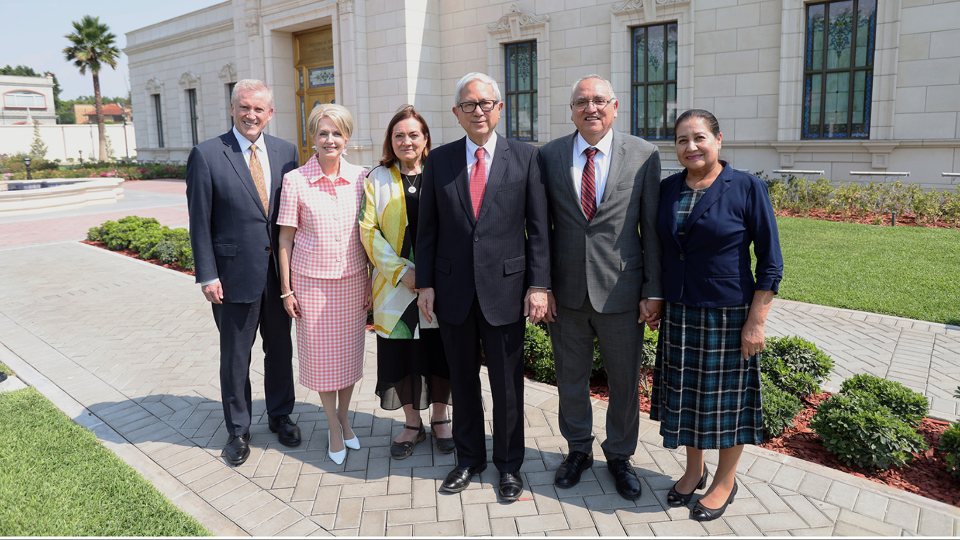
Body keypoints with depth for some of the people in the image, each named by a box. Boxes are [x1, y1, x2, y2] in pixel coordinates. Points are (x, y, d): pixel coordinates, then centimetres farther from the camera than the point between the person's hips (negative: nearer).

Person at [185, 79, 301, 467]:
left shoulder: (286, 152, 4)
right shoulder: (206, 155, -6)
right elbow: (199, 222, -6)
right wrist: (207, 275, -10)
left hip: (280, 271, 3)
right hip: (235, 274, -3)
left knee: (280, 348, 16)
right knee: (235, 357, 10)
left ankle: (280, 415, 37)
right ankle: (238, 430, 29)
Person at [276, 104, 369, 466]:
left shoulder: (361, 178, -2)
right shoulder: (295, 181, -7)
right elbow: (286, 238, -3)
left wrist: (372, 281, 3)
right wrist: (286, 290, -3)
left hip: (353, 280, 2)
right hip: (311, 281, -1)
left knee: (349, 352, 12)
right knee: (320, 355, 8)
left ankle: (344, 417, 34)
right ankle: (333, 427, 28)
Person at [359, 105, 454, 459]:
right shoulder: (377, 179, 4)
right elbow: (368, 230, -1)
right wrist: (401, 270, -12)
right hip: (395, 284, 0)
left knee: (439, 351, 7)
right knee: (401, 353, 6)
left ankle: (440, 420, 27)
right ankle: (413, 425, 24)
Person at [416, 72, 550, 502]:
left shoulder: (525, 158, 0)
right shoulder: (439, 160, 5)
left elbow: (538, 228, -2)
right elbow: (427, 229, 7)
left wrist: (538, 285, -8)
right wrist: (424, 283, 2)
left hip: (505, 288, -2)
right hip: (453, 289, 2)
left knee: (507, 383, 9)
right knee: (462, 380, 14)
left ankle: (509, 464, 28)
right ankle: (469, 458, 33)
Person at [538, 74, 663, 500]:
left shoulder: (643, 155, -3)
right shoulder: (548, 156, 0)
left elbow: (652, 227, -2)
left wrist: (654, 290, -5)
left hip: (621, 291, -1)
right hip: (566, 290, 1)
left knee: (625, 382, 12)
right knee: (570, 378, 16)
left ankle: (619, 456, 35)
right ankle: (578, 449, 39)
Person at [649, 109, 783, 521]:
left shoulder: (747, 188, -9)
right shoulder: (668, 190, 3)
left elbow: (770, 262, -9)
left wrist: (756, 322, -13)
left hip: (729, 313, -4)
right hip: (678, 313, 4)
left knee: (727, 396, 8)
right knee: (685, 392, 14)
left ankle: (725, 480, 28)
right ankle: (694, 469, 35)